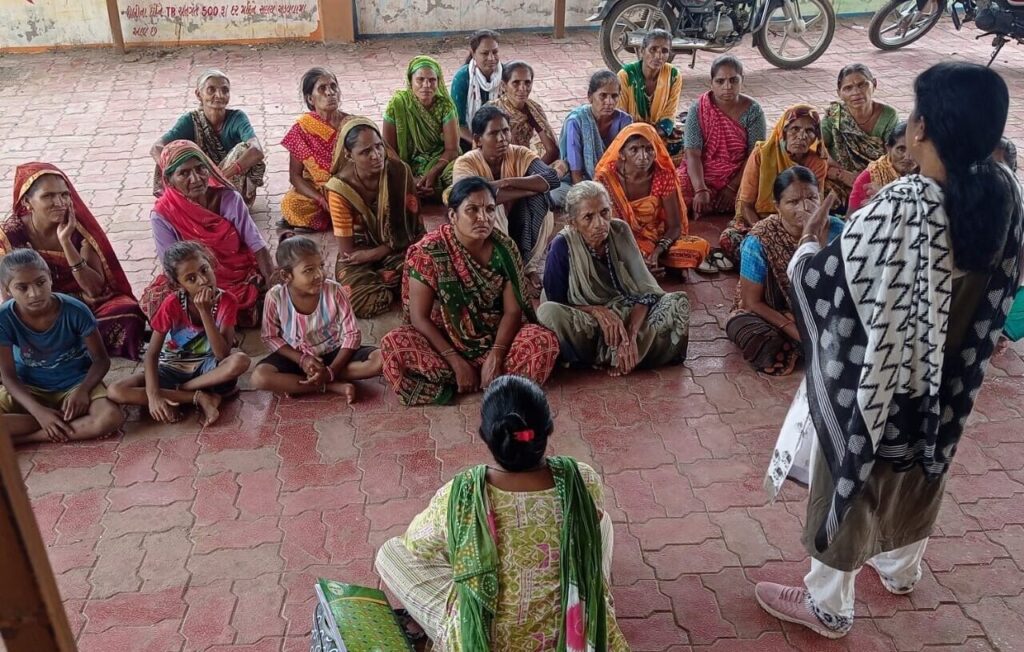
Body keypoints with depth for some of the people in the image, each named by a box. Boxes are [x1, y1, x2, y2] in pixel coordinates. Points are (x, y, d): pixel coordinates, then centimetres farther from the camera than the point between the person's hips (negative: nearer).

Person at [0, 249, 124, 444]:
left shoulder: (75, 310, -20)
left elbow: (101, 359, -10)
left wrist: (83, 390, -29)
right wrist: (39, 411, -25)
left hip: (75, 382, -1)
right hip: (29, 388, 1)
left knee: (111, 418, -32)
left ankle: (21, 438, -18)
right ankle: (80, 422, -18)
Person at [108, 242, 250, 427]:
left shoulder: (227, 301, -16)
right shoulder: (172, 304, -17)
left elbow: (222, 355, -23)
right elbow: (152, 354, -16)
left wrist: (205, 312, -32)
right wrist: (153, 395, -31)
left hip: (207, 366, 0)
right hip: (173, 369, 1)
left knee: (240, 361, -35)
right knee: (116, 392, -24)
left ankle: (174, 393, -18)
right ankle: (201, 397, -22)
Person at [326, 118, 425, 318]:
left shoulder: (400, 171, -12)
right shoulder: (340, 188, -18)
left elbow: (414, 225, -7)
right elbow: (348, 252, -13)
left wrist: (374, 253, -16)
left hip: (399, 249, 2)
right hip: (358, 259, -1)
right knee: (361, 303, -32)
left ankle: (380, 280, 0)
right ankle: (391, 280, -1)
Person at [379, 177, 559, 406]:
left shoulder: (504, 247, -8)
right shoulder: (429, 251, -15)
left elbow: (513, 310, -9)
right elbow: (419, 317, -16)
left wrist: (495, 356, -24)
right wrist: (457, 362, -23)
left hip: (496, 340, 2)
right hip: (444, 342, -2)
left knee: (545, 341, -25)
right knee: (393, 344, -29)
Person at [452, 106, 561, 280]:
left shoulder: (520, 154, -8)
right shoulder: (465, 163, -15)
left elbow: (552, 178, -25)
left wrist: (507, 182, -32)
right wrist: (532, 187, -31)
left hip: (519, 229, 3)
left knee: (540, 198, -23)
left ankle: (530, 264, -19)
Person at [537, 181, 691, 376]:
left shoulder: (620, 231, -8)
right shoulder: (562, 246, -17)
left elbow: (646, 290, -12)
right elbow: (555, 303, -12)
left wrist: (630, 334, -28)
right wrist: (597, 311, -27)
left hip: (630, 316, 3)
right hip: (584, 325, -2)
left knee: (679, 301, -19)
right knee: (548, 312, -34)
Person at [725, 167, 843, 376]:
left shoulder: (834, 230, -16)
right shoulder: (759, 241, -24)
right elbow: (752, 302, -17)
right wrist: (795, 331, -26)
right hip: (772, 314, -1)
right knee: (740, 326, -34)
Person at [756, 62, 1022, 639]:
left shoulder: (901, 207, -31)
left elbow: (831, 281, -21)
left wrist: (810, 248, -3)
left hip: (874, 376, -7)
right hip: (949, 374, 7)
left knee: (851, 479, 12)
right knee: (919, 469, 28)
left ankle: (828, 606, 30)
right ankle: (901, 569, 53)